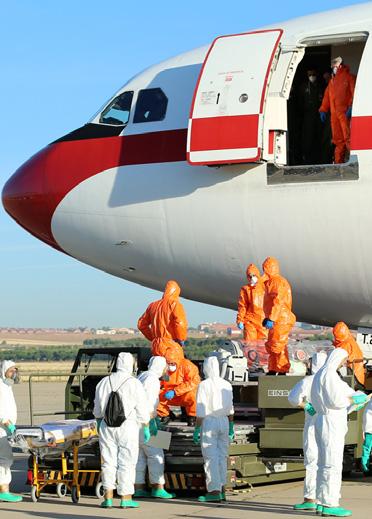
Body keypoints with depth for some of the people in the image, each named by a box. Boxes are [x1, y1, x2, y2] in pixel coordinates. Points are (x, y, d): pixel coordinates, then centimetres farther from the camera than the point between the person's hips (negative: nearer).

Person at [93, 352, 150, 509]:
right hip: (127, 427, -4)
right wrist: (146, 428, 4)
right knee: (126, 462, 3)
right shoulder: (134, 384, -7)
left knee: (108, 461, 8)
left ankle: (108, 497, 7)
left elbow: (97, 409, 14)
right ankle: (125, 498, 5)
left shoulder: (104, 382, 6)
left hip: (107, 427, 4)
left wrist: (99, 423, 28)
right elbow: (142, 409, -6)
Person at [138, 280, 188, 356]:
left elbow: (141, 324, 19)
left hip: (156, 346, 6)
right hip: (170, 346, -6)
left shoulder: (153, 305, 13)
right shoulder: (175, 304, -7)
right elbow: (180, 323, -21)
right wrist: (181, 339, -6)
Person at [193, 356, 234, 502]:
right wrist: (231, 427, 19)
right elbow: (230, 409, 12)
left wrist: (197, 430, -8)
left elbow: (201, 411, -12)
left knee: (210, 457, -4)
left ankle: (214, 491, -7)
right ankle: (221, 489, 14)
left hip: (209, 421, -6)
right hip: (224, 421, 6)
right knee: (222, 456, 11)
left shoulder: (204, 385, -10)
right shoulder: (226, 385, 7)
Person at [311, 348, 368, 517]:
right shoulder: (330, 375, -15)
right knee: (333, 464, -9)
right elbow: (336, 400, -22)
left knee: (325, 463, 11)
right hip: (331, 424, -10)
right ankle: (329, 505, -9)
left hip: (323, 422, 10)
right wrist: (354, 400, -5)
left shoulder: (320, 375, 16)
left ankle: (322, 502, 13)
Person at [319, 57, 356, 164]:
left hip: (345, 113, -6)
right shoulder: (332, 81, 23)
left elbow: (354, 93, -6)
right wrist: (323, 110, 14)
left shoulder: (349, 78, 3)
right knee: (338, 140, 7)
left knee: (348, 137, -14)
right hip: (334, 114, 6)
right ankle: (338, 162, 10)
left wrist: (351, 107, -17)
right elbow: (327, 96, 23)